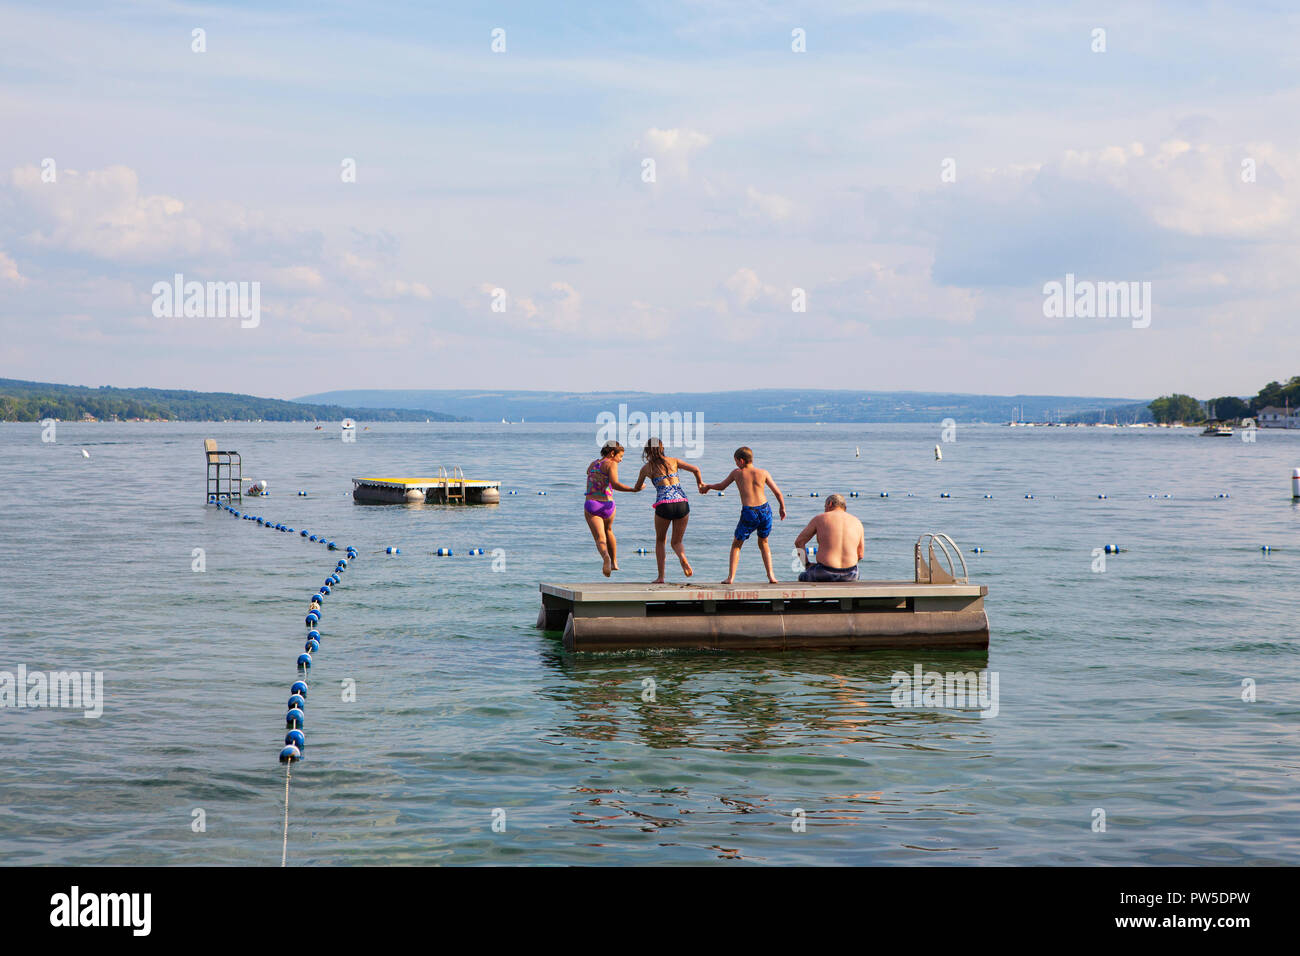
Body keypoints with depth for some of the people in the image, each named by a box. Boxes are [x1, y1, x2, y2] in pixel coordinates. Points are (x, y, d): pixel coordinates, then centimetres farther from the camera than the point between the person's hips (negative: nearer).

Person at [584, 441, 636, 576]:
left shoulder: (592, 465, 17)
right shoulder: (611, 464, -2)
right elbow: (615, 484, -18)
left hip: (591, 505, 1)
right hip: (607, 506, -1)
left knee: (600, 538, -8)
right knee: (608, 530, 29)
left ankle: (606, 556, -41)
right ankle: (614, 563, 35)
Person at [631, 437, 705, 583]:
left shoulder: (646, 468, 11)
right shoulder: (673, 461, 15)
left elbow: (636, 488, 26)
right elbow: (695, 469, 8)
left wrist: (640, 487, 50)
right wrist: (700, 483, 28)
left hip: (664, 505, -2)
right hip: (682, 503, 2)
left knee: (660, 540, 20)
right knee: (676, 542, 15)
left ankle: (661, 577, 13)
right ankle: (684, 560, -19)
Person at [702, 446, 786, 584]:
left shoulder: (737, 473, 7)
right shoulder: (763, 473, 8)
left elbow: (721, 486, 22)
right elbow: (778, 493, 8)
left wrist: (707, 487, 41)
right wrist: (782, 508, 24)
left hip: (748, 513, -2)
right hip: (765, 510, 2)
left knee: (736, 545, 16)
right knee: (763, 543, 24)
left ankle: (731, 577, 4)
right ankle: (771, 576, 12)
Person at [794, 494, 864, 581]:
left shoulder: (819, 518, 4)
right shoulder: (857, 522, 11)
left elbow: (799, 542, 5)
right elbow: (860, 555, 14)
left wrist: (806, 564, 14)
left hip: (825, 574, -2)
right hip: (849, 576, 2)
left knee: (802, 577, 30)